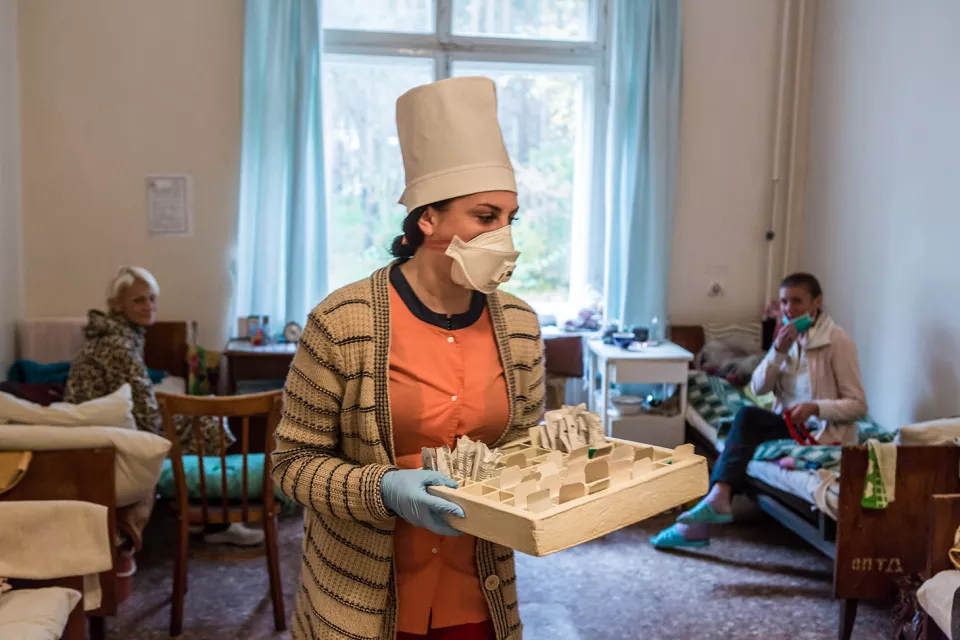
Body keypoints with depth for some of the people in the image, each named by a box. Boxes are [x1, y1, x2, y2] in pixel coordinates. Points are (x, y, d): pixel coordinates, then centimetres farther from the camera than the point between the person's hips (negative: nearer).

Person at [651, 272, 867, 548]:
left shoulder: (837, 341, -10)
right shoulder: (789, 336, 9)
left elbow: (858, 405, -11)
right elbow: (758, 388, 0)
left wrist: (815, 408, -27)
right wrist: (778, 350, -13)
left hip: (826, 434, -6)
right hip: (792, 424, 6)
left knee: (748, 419, -23)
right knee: (746, 416, -22)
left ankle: (717, 499, -25)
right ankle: (717, 500, -29)